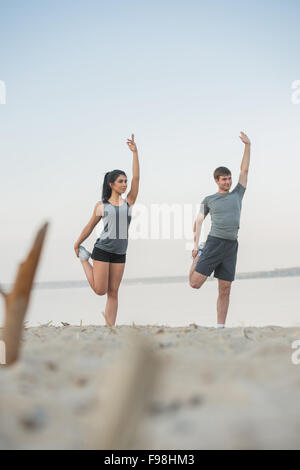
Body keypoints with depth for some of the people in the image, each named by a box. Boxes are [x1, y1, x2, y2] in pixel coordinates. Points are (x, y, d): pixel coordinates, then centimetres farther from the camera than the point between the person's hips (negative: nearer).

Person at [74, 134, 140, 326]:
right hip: (102, 250, -2)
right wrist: (77, 244, 20)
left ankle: (110, 328, 7)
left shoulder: (129, 202, 8)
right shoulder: (101, 205, 3)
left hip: (120, 254, 3)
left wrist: (135, 152, -4)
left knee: (113, 292, 3)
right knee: (100, 290, 0)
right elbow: (90, 226, 13)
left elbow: (136, 178, 1)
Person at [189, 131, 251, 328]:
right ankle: (197, 258, 23)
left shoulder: (237, 194, 18)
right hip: (214, 243, -2)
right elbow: (198, 221, 8)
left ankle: (220, 327, 8)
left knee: (225, 290, 2)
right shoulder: (209, 200, 13)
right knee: (195, 283, -9)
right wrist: (195, 244, -4)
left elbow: (244, 170, 16)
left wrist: (248, 146, 11)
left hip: (231, 246, 2)